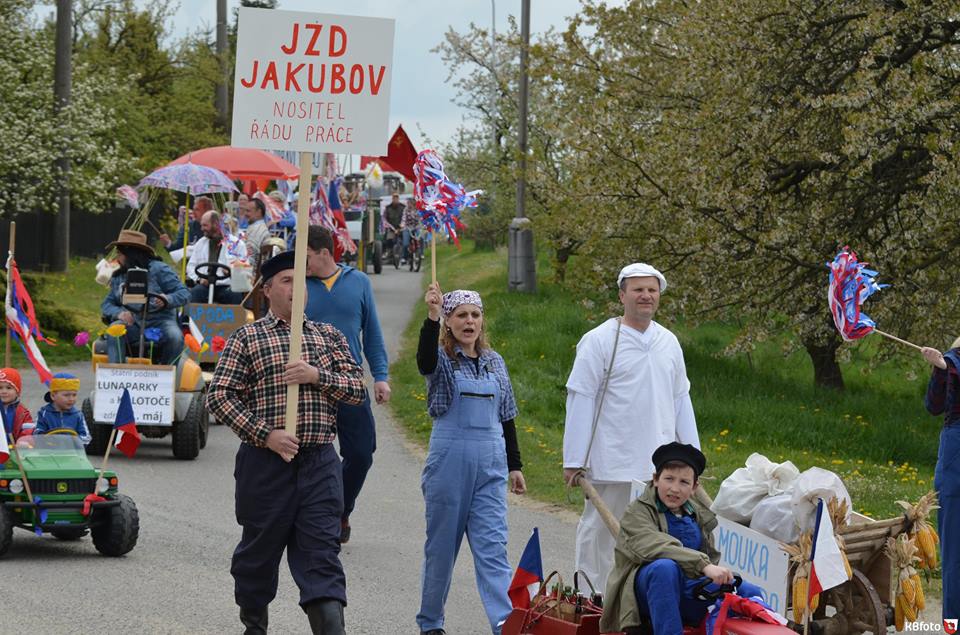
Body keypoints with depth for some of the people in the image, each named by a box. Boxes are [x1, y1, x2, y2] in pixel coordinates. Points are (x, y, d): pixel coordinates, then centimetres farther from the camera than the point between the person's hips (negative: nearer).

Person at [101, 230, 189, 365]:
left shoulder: (158, 269, 0)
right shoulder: (118, 277, 17)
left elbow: (184, 293, -4)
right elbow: (107, 304, 12)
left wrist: (168, 300, -27)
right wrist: (119, 313, -13)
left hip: (159, 321, -3)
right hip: (132, 323, 3)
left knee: (175, 337, -32)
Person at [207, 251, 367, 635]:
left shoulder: (329, 337, 13)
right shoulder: (247, 338, 2)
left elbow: (358, 390, 10)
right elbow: (219, 395, -5)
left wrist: (318, 376, -9)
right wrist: (265, 434, -13)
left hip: (320, 463, 2)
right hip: (265, 461, -2)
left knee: (322, 552, -6)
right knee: (260, 549, 9)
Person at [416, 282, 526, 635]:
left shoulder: (495, 362, 11)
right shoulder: (442, 358, -1)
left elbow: (506, 417, 17)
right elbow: (425, 360, -28)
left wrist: (514, 465, 15)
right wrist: (431, 317, -41)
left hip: (490, 464, 3)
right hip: (449, 460, -3)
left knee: (493, 546, -6)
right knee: (442, 545, 6)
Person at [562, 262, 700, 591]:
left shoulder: (669, 342, 13)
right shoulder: (599, 340, -4)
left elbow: (681, 400, 20)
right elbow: (580, 400, -5)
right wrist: (573, 461, -9)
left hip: (659, 464, 5)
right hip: (612, 462, -5)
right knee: (600, 534, -1)